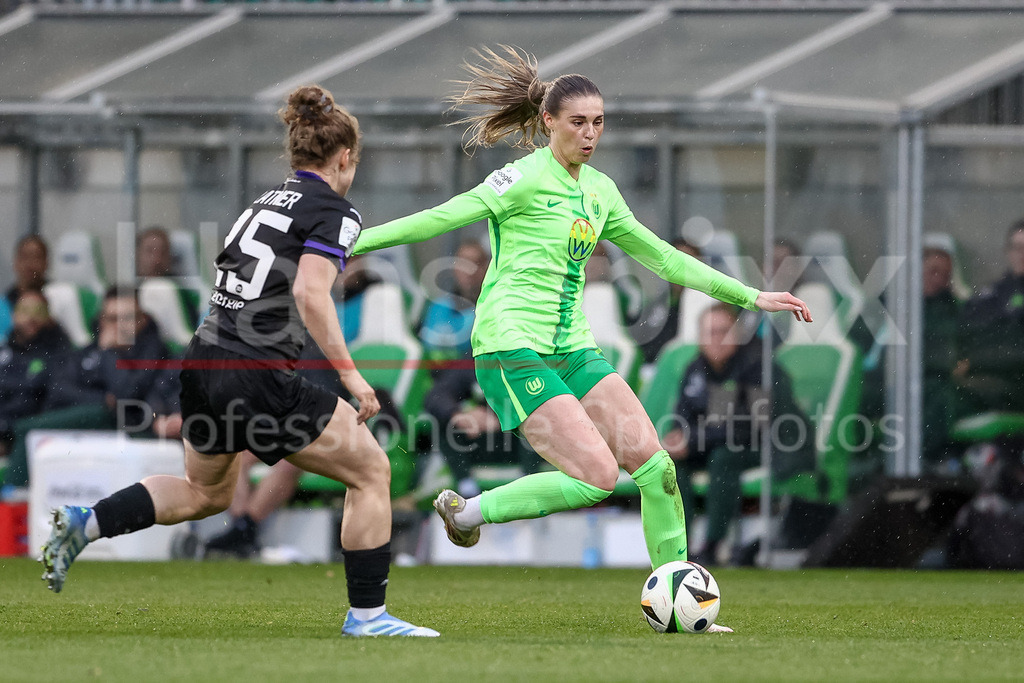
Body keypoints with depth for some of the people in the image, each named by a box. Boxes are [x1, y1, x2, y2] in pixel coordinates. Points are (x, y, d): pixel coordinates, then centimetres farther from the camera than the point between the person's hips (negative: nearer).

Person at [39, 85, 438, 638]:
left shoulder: (265, 202, 18)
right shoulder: (334, 211, -6)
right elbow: (309, 292, -20)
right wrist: (350, 374, -18)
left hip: (202, 364, 8)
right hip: (257, 379, -8)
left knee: (207, 492, 30)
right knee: (370, 470, 5)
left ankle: (85, 523, 17)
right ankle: (366, 614, 6)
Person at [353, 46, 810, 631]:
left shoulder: (600, 190, 15)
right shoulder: (527, 178, -8)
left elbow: (662, 257, 24)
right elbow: (442, 218, -13)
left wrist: (750, 298, 24)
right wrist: (350, 243, -19)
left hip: (571, 348, 7)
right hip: (512, 346, -7)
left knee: (655, 465, -5)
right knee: (598, 477, -19)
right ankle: (467, 511, -1)